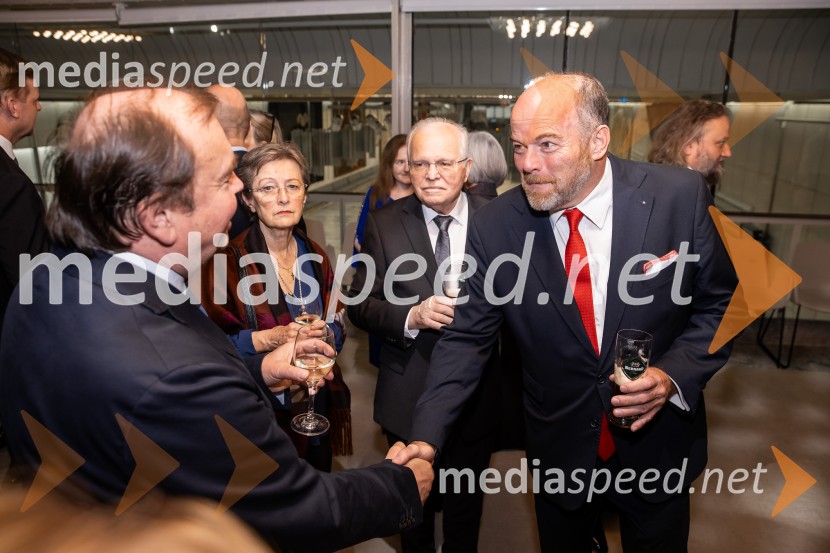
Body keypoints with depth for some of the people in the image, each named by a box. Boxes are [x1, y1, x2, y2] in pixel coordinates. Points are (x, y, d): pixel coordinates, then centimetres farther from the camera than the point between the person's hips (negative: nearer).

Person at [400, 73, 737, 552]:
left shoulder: (679, 197, -16)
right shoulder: (495, 226, -15)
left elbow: (721, 304, -3)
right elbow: (466, 338, -10)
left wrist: (673, 375, -20)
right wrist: (426, 438, -18)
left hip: (658, 444, 0)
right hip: (558, 453, 1)